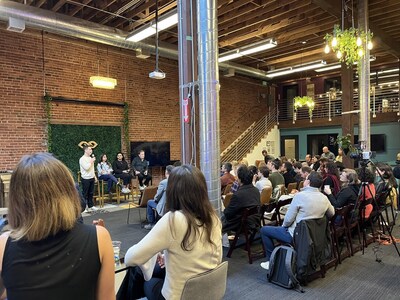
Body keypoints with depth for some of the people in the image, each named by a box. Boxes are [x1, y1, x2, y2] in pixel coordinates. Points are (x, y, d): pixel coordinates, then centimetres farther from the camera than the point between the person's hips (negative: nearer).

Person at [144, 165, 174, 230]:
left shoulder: (163, 182, -20)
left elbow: (157, 197, -10)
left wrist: (155, 199, 14)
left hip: (164, 208, -6)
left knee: (149, 202, 20)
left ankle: (151, 223, 25)